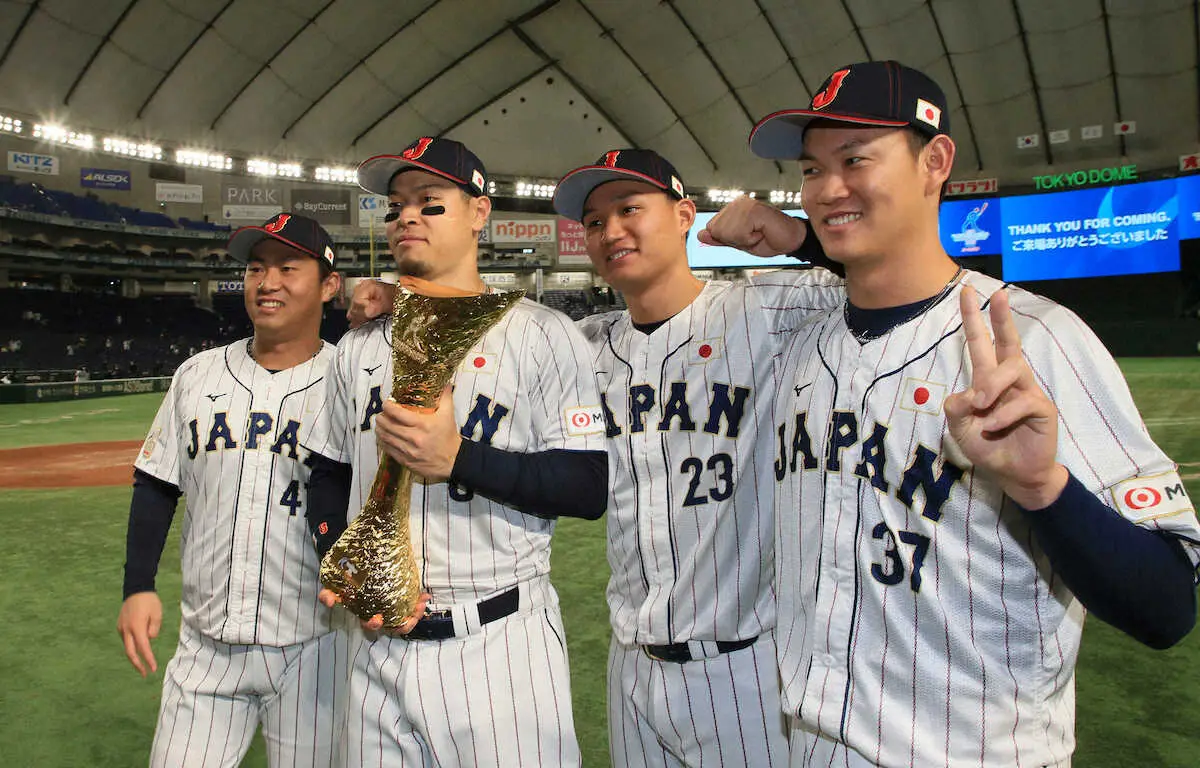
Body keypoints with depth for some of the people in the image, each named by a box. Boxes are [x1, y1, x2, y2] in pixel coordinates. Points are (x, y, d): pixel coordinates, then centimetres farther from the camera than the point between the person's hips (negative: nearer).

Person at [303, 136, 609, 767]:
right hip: (378, 641, 5)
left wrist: (458, 459, -21)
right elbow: (328, 477, 17)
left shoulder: (543, 334, -6)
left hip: (501, 645, -4)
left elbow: (591, 490, -11)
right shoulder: (360, 346, 10)